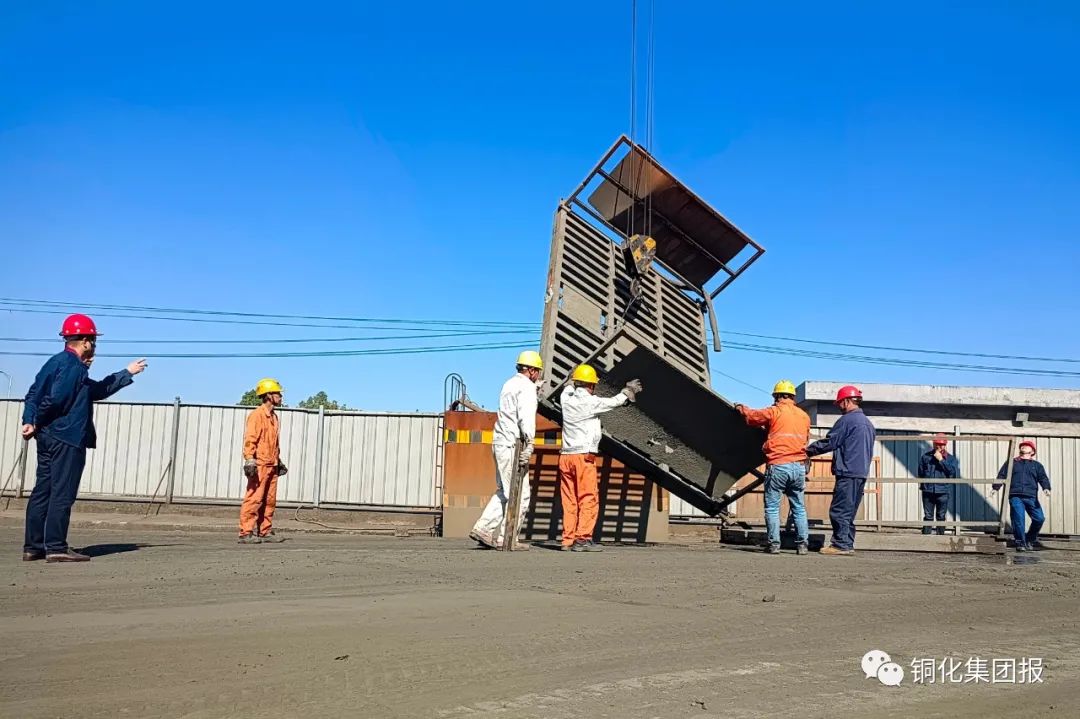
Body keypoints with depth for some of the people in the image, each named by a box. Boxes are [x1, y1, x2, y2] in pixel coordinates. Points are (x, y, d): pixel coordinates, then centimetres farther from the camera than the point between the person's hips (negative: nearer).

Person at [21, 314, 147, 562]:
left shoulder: (55, 362, 19)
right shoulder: (74, 367, -12)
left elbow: (98, 390, 22)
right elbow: (55, 399, -22)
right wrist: (36, 423, -10)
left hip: (47, 438, 10)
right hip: (68, 439, -10)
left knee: (43, 492, 11)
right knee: (62, 494, -6)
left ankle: (33, 547, 15)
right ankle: (56, 548, -3)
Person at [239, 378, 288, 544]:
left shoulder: (273, 416, 19)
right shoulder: (257, 414, -7)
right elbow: (249, 439, -14)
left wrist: (279, 461, 24)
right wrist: (249, 460, -21)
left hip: (271, 465, 9)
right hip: (259, 464, -9)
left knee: (269, 501, 10)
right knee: (254, 499, -9)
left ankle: (265, 532, 16)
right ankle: (246, 533, -7)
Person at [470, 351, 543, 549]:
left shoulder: (510, 384, 17)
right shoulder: (526, 387, -9)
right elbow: (526, 417, -21)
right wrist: (528, 448, -27)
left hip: (500, 443, 9)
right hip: (513, 445, -9)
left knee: (504, 491, 16)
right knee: (520, 493, -4)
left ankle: (482, 529, 11)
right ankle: (505, 538, -1)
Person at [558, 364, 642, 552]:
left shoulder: (566, 399, 8)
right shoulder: (591, 402, -8)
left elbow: (569, 388, 33)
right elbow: (614, 402, 8)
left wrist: (573, 380, 53)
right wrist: (628, 391, 26)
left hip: (565, 456, 6)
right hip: (584, 456, -6)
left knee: (569, 501, 8)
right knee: (589, 499, -3)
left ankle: (568, 540, 7)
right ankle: (582, 539, -7)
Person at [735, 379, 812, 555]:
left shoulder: (774, 412, -2)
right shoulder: (804, 416, 15)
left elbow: (752, 416, 8)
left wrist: (741, 408, 29)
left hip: (778, 466, -5)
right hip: (799, 466, 5)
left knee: (772, 507, 1)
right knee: (799, 507, 11)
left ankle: (774, 544, -1)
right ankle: (802, 544, 9)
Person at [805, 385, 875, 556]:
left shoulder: (847, 420, -10)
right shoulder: (868, 423, 19)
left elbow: (829, 442, -10)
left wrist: (808, 451, -1)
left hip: (847, 473, -10)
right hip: (862, 474, 10)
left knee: (838, 510, -7)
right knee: (849, 512, 13)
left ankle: (841, 544, -9)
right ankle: (848, 544, 14)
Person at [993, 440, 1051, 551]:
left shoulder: (1037, 465, 20)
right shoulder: (1011, 463, 19)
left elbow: (1043, 478, 6)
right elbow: (1001, 476, 13)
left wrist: (1046, 488, -15)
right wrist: (996, 487, -2)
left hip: (1031, 497, 1)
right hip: (1015, 496, -1)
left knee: (1039, 518, -8)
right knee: (1018, 519, -12)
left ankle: (1031, 538, 16)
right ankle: (1021, 543, -3)